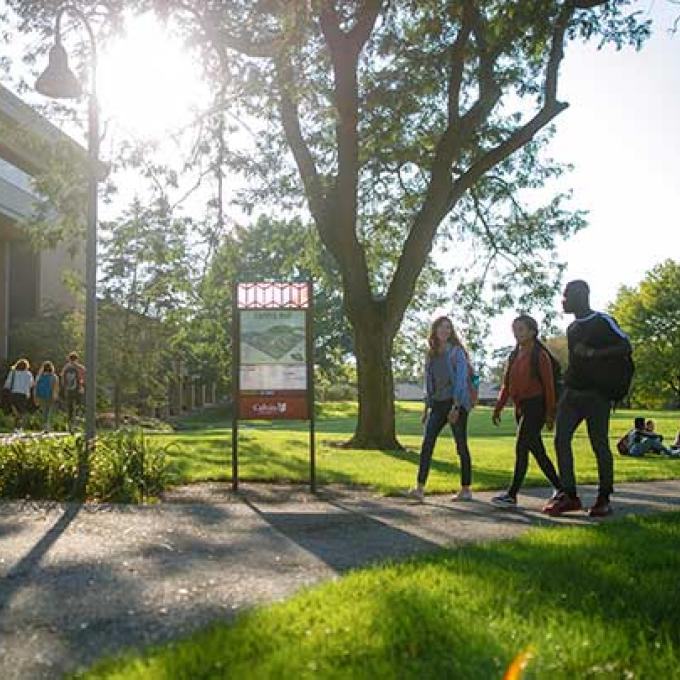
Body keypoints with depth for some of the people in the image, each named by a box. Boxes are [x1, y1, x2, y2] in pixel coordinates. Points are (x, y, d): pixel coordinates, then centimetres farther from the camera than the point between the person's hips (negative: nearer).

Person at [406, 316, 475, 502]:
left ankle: (466, 490, 10)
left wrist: (456, 407, -22)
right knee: (426, 444, -7)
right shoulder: (432, 355, 12)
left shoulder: (457, 352, -5)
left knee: (461, 447, 1)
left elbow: (461, 380, -14)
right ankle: (420, 488, -10)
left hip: (457, 403, -5)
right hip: (437, 404, 5)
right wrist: (427, 408, 15)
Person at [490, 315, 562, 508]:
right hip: (520, 407, 8)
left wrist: (550, 414, -12)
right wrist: (498, 409, 12)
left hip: (536, 406, -8)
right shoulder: (514, 356, 15)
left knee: (521, 448, -12)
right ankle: (559, 488, 20)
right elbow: (506, 385, 17)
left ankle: (512, 495, -11)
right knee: (537, 451, 9)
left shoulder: (540, 355, -7)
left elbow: (549, 386, -9)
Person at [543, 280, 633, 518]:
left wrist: (593, 353, -22)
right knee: (560, 439, -2)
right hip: (572, 391, 7)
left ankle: (604, 498, 8)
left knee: (599, 444, -3)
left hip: (596, 393, -7)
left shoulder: (602, 321, -5)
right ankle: (569, 495, 2)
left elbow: (626, 347, -12)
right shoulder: (572, 328, 18)